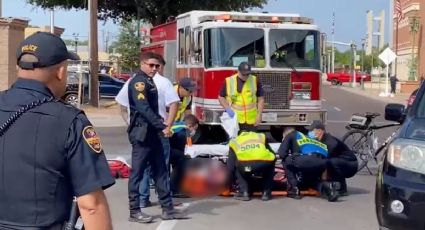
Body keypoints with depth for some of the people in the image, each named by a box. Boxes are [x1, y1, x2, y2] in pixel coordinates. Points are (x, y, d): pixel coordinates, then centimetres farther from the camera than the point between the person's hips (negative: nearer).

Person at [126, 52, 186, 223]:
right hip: (142, 133, -10)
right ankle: (134, 211, 2)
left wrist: (160, 127, 14)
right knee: (137, 172, -3)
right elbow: (144, 109, -23)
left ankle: (167, 208, 13)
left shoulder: (149, 82, 18)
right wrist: (162, 127, -24)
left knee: (160, 170, 9)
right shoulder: (138, 82, -13)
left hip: (152, 133, 10)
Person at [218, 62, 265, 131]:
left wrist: (259, 115, -1)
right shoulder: (228, 81, -1)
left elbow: (260, 99, 6)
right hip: (233, 119, -1)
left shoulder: (255, 81, 1)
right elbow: (221, 97, 7)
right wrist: (227, 109, -8)